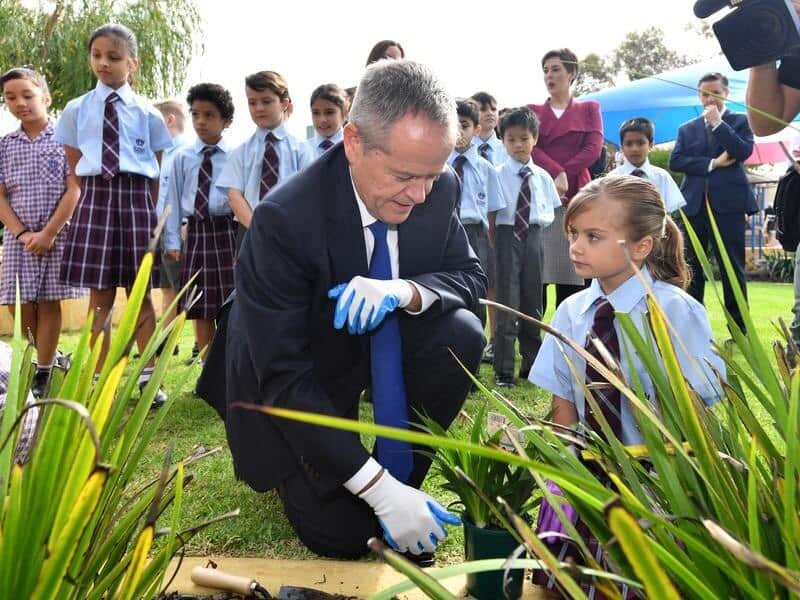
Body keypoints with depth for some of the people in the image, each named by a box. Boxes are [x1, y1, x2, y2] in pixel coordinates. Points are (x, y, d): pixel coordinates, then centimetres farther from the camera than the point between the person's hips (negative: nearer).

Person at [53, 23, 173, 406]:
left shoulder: (147, 114, 4)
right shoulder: (76, 110, 7)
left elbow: (157, 174, 6)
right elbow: (75, 168, 9)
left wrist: (148, 211, 2)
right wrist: (98, 200, 2)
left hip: (136, 200, -1)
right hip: (95, 199, 1)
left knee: (141, 293, 5)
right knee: (100, 296, 2)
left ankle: (149, 377, 13)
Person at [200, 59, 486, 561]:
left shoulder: (438, 189, -18)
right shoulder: (285, 219, -33)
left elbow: (471, 276, -7)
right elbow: (282, 376, -31)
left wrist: (404, 290, -33)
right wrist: (378, 490, -34)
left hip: (381, 343, 4)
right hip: (291, 383, -4)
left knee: (461, 334, -24)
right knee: (345, 535, -11)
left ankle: (404, 471, -3)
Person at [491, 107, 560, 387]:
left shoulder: (542, 176, 8)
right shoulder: (498, 175, -4)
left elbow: (550, 212, 12)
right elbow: (492, 213, -6)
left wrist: (540, 217, -6)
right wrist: (495, 243, -13)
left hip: (533, 238, 4)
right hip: (507, 237, -4)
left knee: (532, 301, 12)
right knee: (507, 303, -5)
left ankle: (531, 364, 26)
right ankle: (504, 370, 2)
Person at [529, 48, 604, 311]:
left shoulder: (589, 109, 15)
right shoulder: (533, 111, 15)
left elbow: (593, 148, 1)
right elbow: (530, 147, -1)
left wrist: (564, 174, -12)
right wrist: (555, 173, -17)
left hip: (575, 196, 0)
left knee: (572, 273, -2)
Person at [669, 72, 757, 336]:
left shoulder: (739, 121, 8)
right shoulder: (687, 128, 15)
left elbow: (744, 151, -9)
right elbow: (675, 161, 1)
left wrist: (718, 123, -9)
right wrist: (712, 163, -9)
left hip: (728, 203, -3)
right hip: (695, 204, 3)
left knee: (732, 267, -1)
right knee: (693, 267, 6)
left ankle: (739, 328, 4)